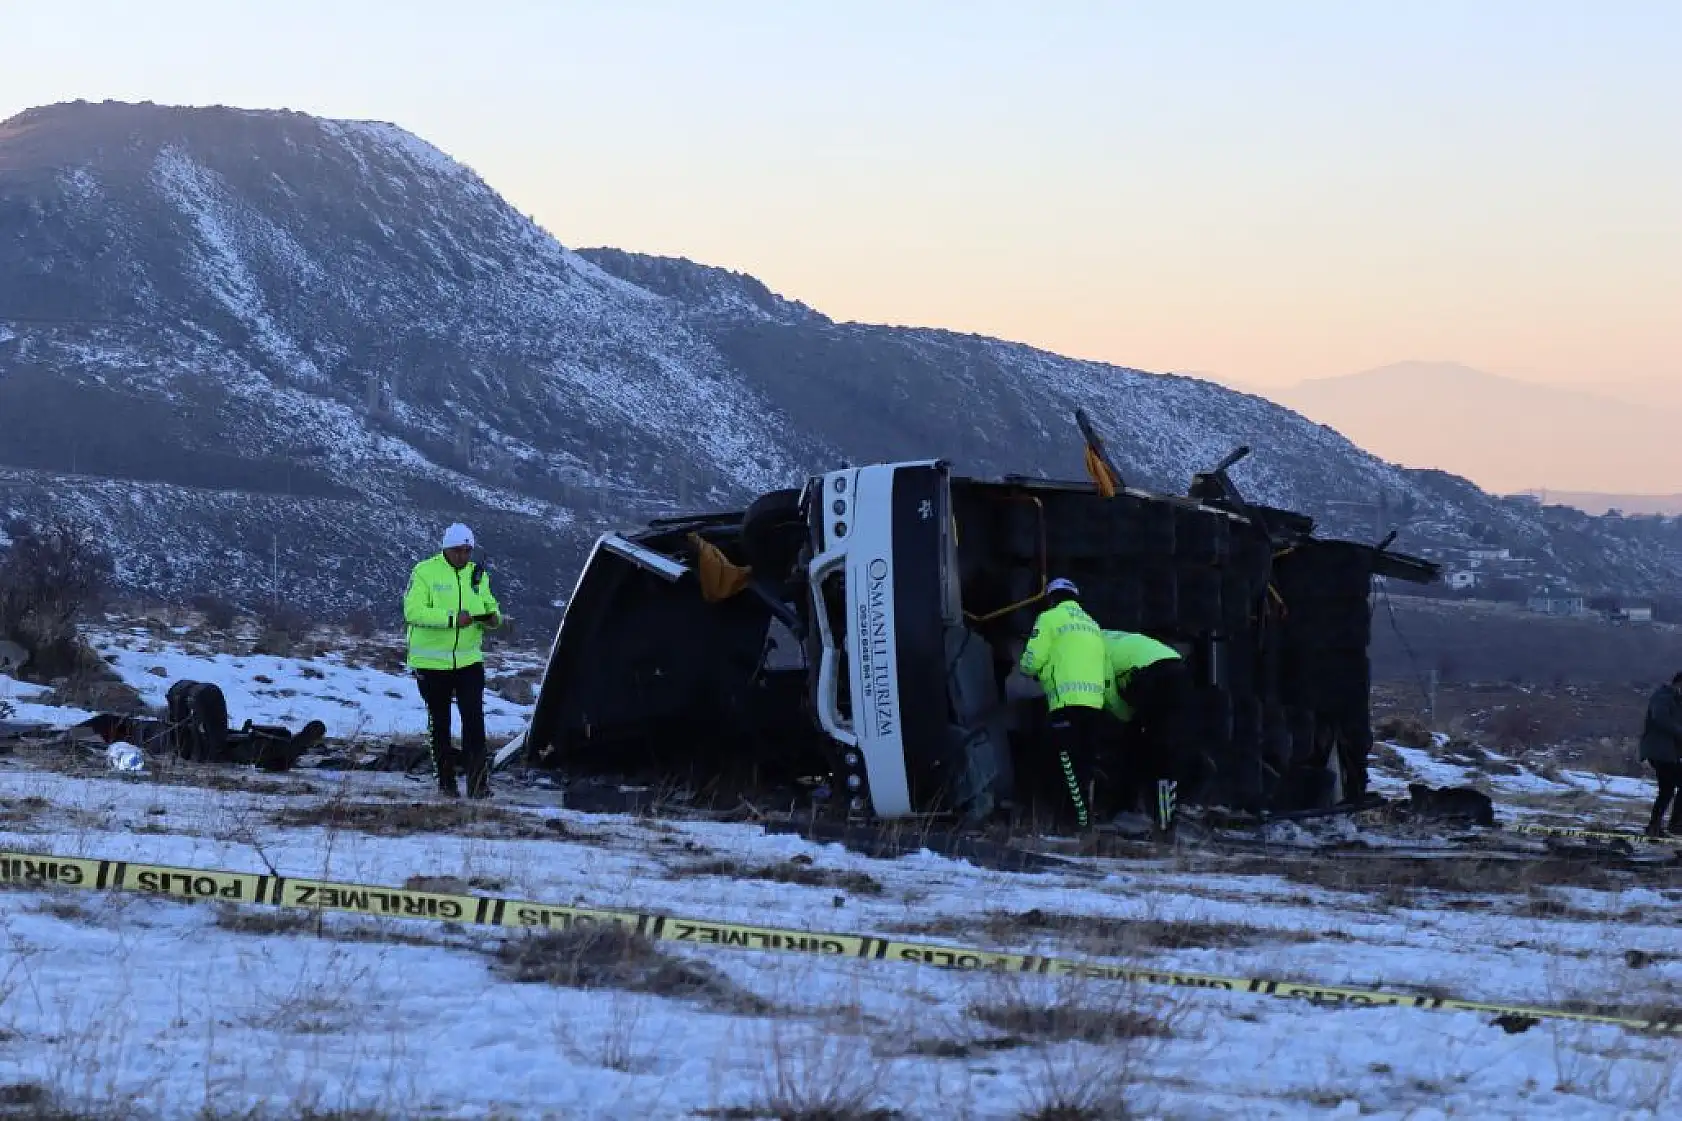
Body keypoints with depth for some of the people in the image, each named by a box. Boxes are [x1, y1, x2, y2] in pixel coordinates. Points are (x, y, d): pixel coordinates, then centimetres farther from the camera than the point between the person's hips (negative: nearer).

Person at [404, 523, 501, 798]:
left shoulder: (478, 574, 7)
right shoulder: (425, 572, -9)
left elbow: (490, 606, 19)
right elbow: (412, 611, -19)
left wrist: (493, 618, -7)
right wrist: (452, 619, -27)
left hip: (469, 659, 3)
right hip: (432, 661, -3)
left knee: (473, 716, -12)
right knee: (439, 721, 8)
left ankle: (476, 780, -15)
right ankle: (446, 781, 18)